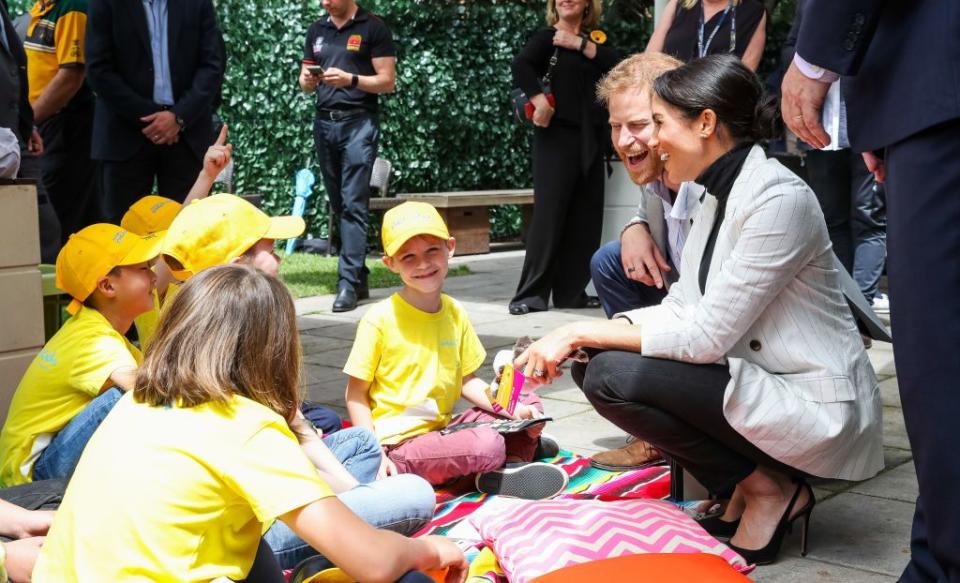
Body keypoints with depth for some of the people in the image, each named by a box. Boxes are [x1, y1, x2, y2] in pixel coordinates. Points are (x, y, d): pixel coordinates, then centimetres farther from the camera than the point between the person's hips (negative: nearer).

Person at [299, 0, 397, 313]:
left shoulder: (373, 28, -1)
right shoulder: (316, 31, 15)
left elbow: (387, 82, -4)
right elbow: (306, 83, 19)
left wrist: (350, 79, -18)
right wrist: (308, 80, -5)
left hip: (359, 122, -6)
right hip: (324, 122, 6)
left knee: (353, 204, -11)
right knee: (338, 204, 7)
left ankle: (349, 282, -12)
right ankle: (359, 276, 14)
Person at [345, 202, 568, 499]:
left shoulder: (455, 313, 7)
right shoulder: (381, 319, -10)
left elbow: (467, 382, 13)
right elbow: (356, 394, -6)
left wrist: (512, 409, -3)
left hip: (442, 430, 7)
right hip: (400, 442, -7)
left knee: (529, 405, 5)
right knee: (487, 445, -29)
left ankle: (511, 464, -12)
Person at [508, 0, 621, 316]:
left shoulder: (595, 39, 15)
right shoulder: (547, 37, 1)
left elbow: (616, 65, -3)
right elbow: (521, 66, -16)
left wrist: (580, 44, -8)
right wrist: (540, 103, -24)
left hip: (591, 137, 6)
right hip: (557, 135, -5)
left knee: (586, 218, 5)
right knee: (549, 212, -9)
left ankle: (571, 292, 13)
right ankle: (531, 294, -6)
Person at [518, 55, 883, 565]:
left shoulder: (778, 198, -21)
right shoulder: (719, 194, 8)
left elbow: (705, 336, -23)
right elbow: (682, 310, 6)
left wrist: (583, 331, -17)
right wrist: (577, 339, -7)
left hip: (813, 404, -9)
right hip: (761, 383, 9)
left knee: (612, 377, -21)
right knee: (590, 362, 1)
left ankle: (769, 490, -3)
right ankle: (744, 491, 7)